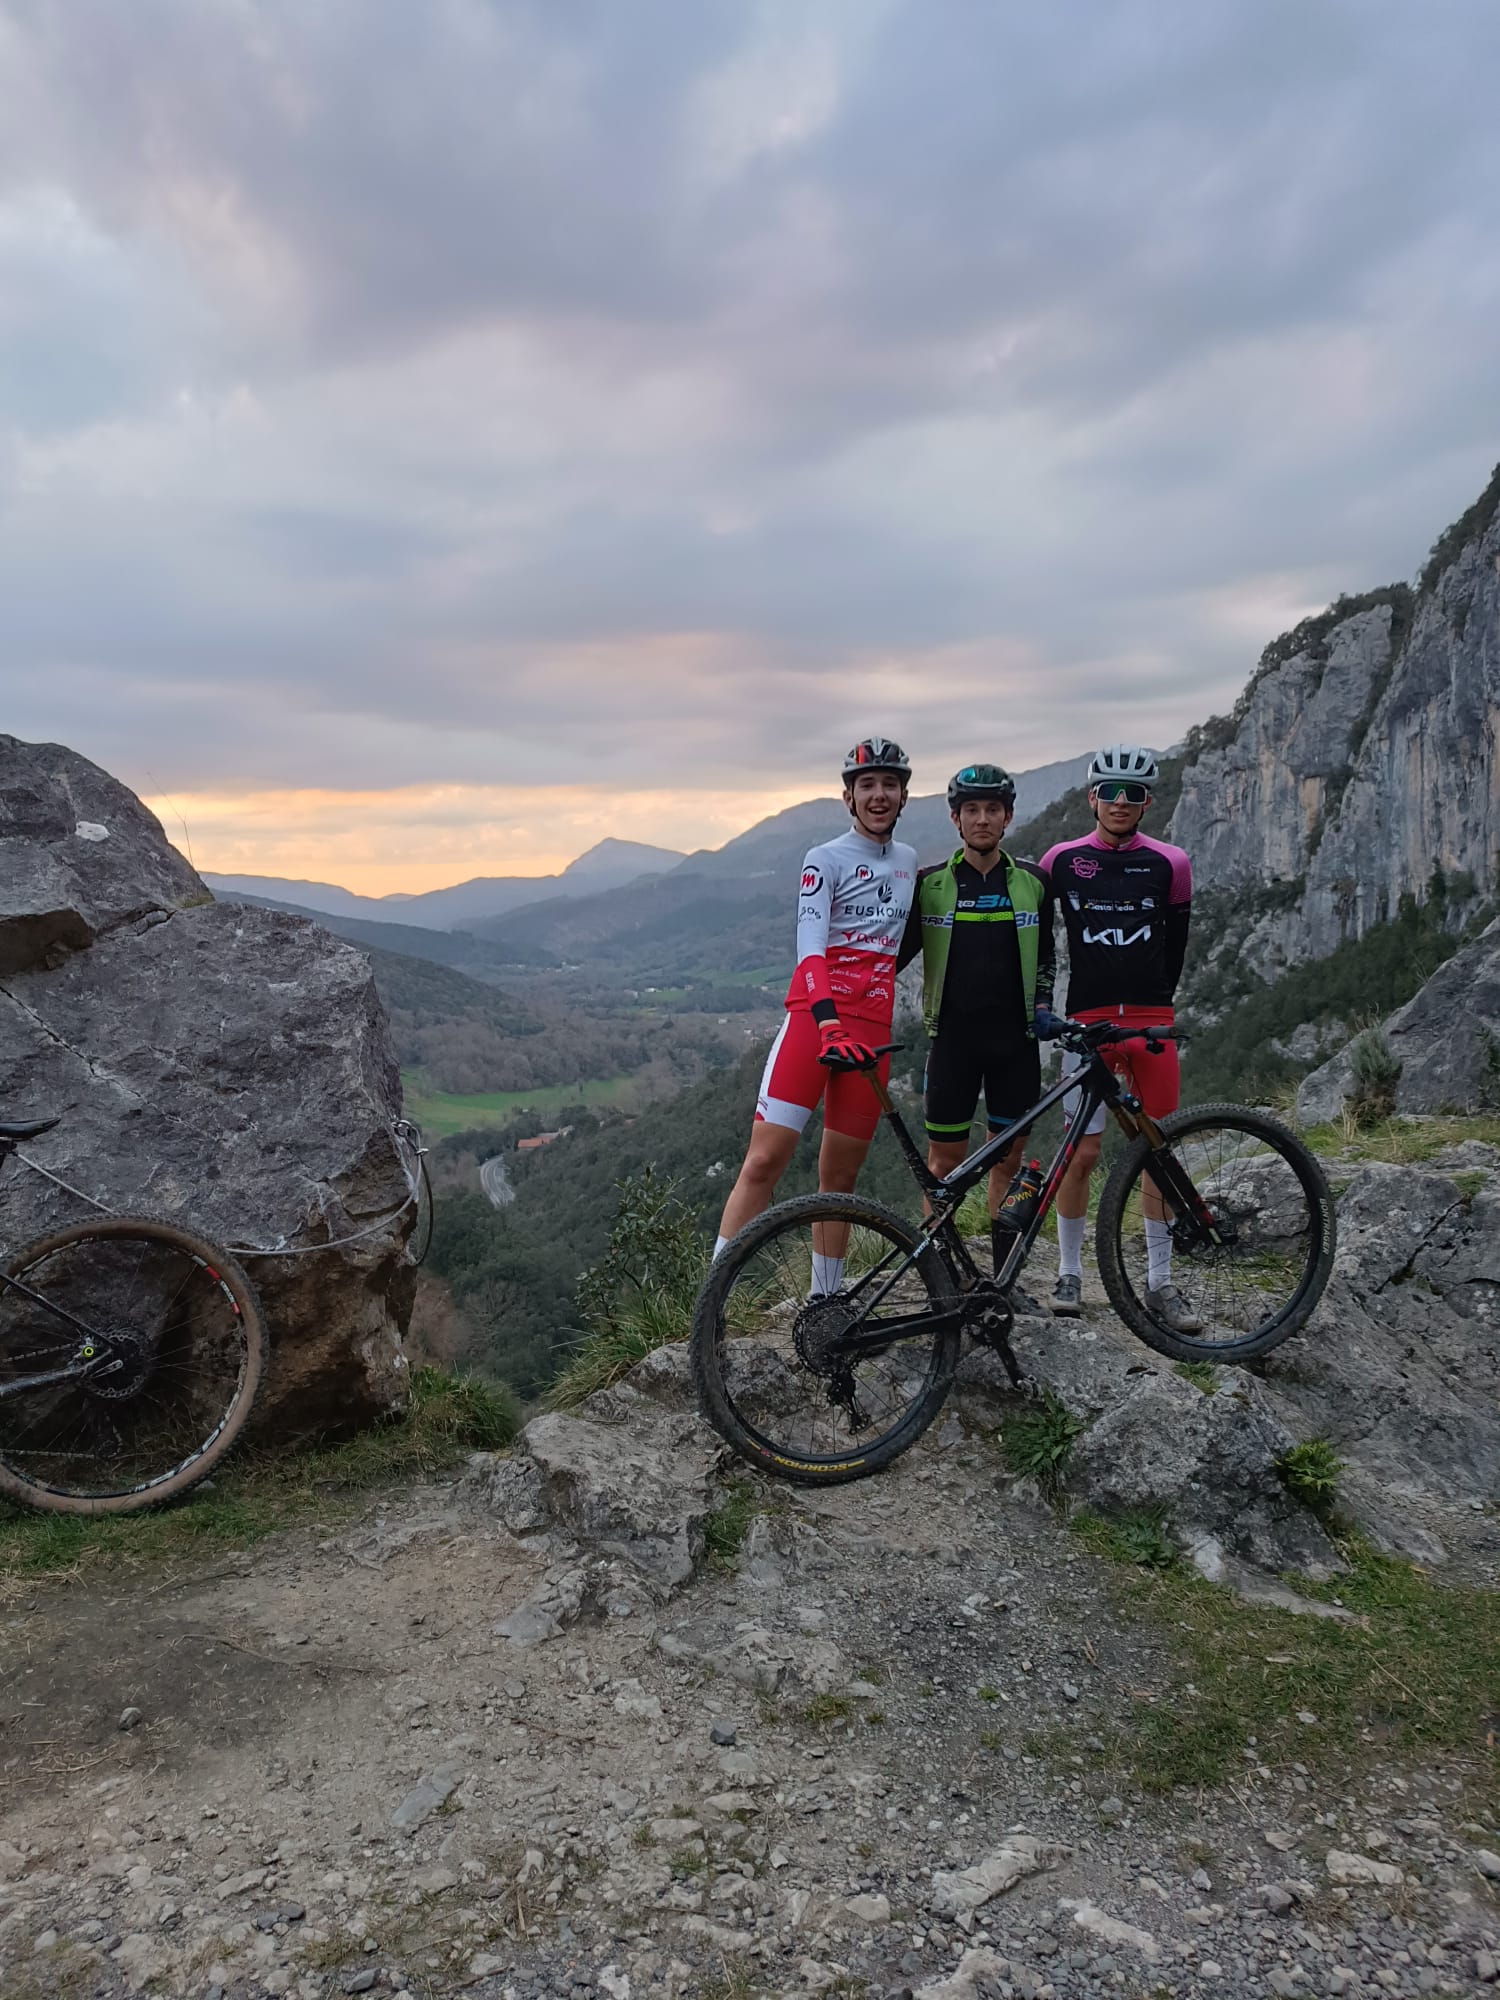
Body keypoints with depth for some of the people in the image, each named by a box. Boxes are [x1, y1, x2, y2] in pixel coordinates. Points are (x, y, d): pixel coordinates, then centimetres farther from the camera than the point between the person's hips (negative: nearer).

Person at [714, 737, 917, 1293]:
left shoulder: (908, 860, 17)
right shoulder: (826, 859, -1)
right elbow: (810, 949, -16)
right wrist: (829, 1027, -29)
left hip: (872, 1027, 5)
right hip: (814, 1015, -5)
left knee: (840, 1175, 8)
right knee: (765, 1159, -13)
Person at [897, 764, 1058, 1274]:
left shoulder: (1032, 881, 5)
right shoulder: (931, 883, 0)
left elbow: (1044, 954, 16)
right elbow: (898, 951, 5)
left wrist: (1043, 1005, 3)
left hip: (1015, 1039, 2)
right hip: (954, 1036, -1)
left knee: (1007, 1160, 8)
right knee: (944, 1163, 1)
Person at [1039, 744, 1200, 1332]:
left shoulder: (1169, 864, 4)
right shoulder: (1062, 859, 2)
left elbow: (1175, 940, 14)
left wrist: (1158, 1001, 14)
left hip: (1151, 1019, 1)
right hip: (1087, 1018, -1)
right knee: (1083, 1151, -2)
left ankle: (1160, 1282, 14)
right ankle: (1069, 1272, 14)